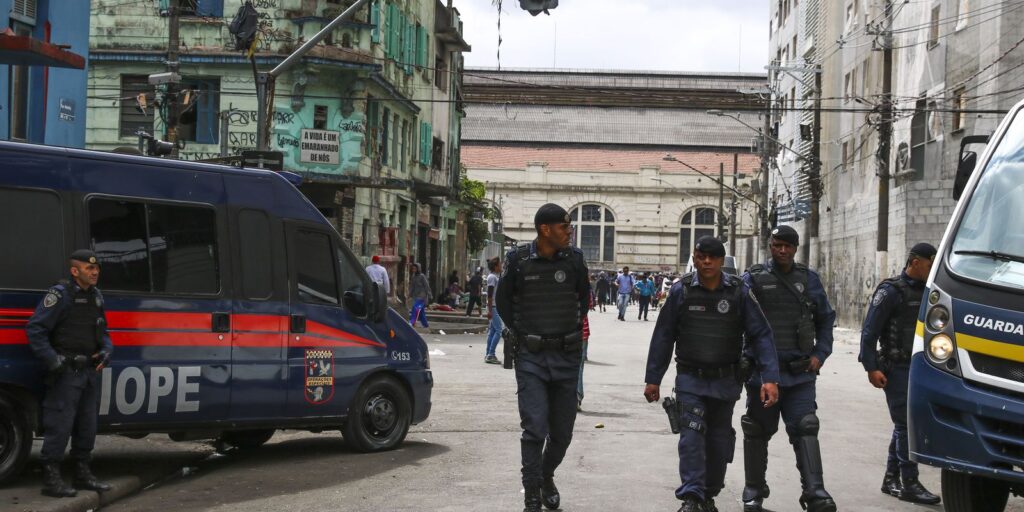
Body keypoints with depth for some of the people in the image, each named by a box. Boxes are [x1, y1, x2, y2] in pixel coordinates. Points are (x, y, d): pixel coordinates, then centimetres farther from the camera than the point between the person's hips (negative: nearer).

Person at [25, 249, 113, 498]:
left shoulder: (96, 296, 13)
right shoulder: (60, 294, -12)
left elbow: (103, 332, 22)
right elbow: (35, 329, -14)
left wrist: (106, 351, 2)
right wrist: (52, 359, -21)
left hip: (89, 371, 8)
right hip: (66, 372, -8)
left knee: (87, 426, 14)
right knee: (59, 424, -8)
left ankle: (82, 474, 24)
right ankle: (51, 479, -3)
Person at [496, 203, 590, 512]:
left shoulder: (574, 258, 1)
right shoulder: (518, 259, -5)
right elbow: (503, 301, 10)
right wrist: (522, 334, 8)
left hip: (567, 357, 3)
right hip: (531, 358, -3)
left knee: (562, 431, 10)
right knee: (535, 427, -11)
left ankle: (546, 476, 37)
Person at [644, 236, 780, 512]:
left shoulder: (739, 292, -5)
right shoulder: (681, 291, -5)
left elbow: (761, 335, -5)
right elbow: (663, 336, 2)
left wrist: (770, 378, -14)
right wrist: (653, 379, 3)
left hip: (726, 381, 1)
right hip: (690, 378, -1)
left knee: (719, 440, 11)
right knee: (692, 436, -15)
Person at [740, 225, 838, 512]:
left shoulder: (809, 279, 10)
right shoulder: (753, 279, 0)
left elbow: (826, 319, 18)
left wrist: (820, 354, 6)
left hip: (800, 373, 1)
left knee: (805, 429, -9)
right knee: (758, 432, 8)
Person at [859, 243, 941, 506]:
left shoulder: (925, 292, 14)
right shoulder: (891, 291, -9)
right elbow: (869, 331, -11)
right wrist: (871, 368, -17)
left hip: (919, 367, 8)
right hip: (897, 368, -7)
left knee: (903, 425, 12)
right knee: (906, 425, -9)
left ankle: (891, 479, 21)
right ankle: (910, 484, -7)